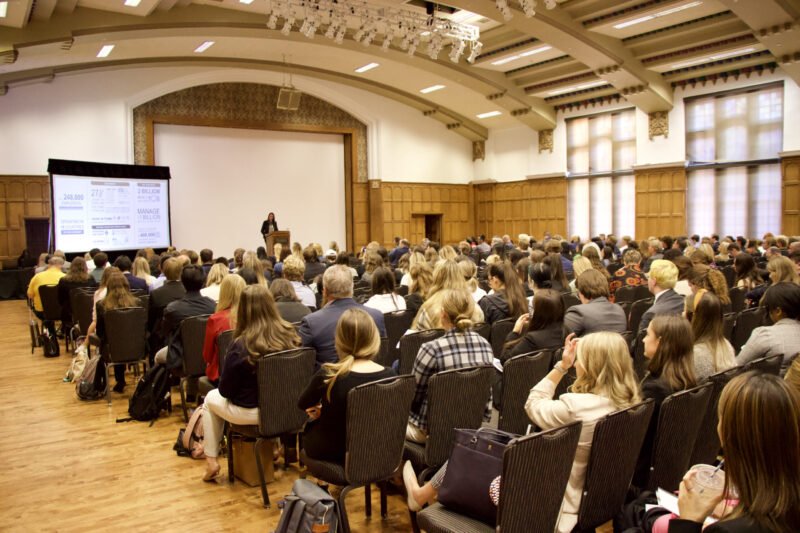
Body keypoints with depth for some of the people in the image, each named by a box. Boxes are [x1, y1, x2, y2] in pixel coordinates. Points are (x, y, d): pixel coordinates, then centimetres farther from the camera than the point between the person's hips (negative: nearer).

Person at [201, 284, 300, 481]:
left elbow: (225, 390, -15)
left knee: (211, 398, 25)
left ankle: (211, 461, 27)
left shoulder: (240, 346, -25)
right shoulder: (290, 335, -12)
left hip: (249, 412, -5)